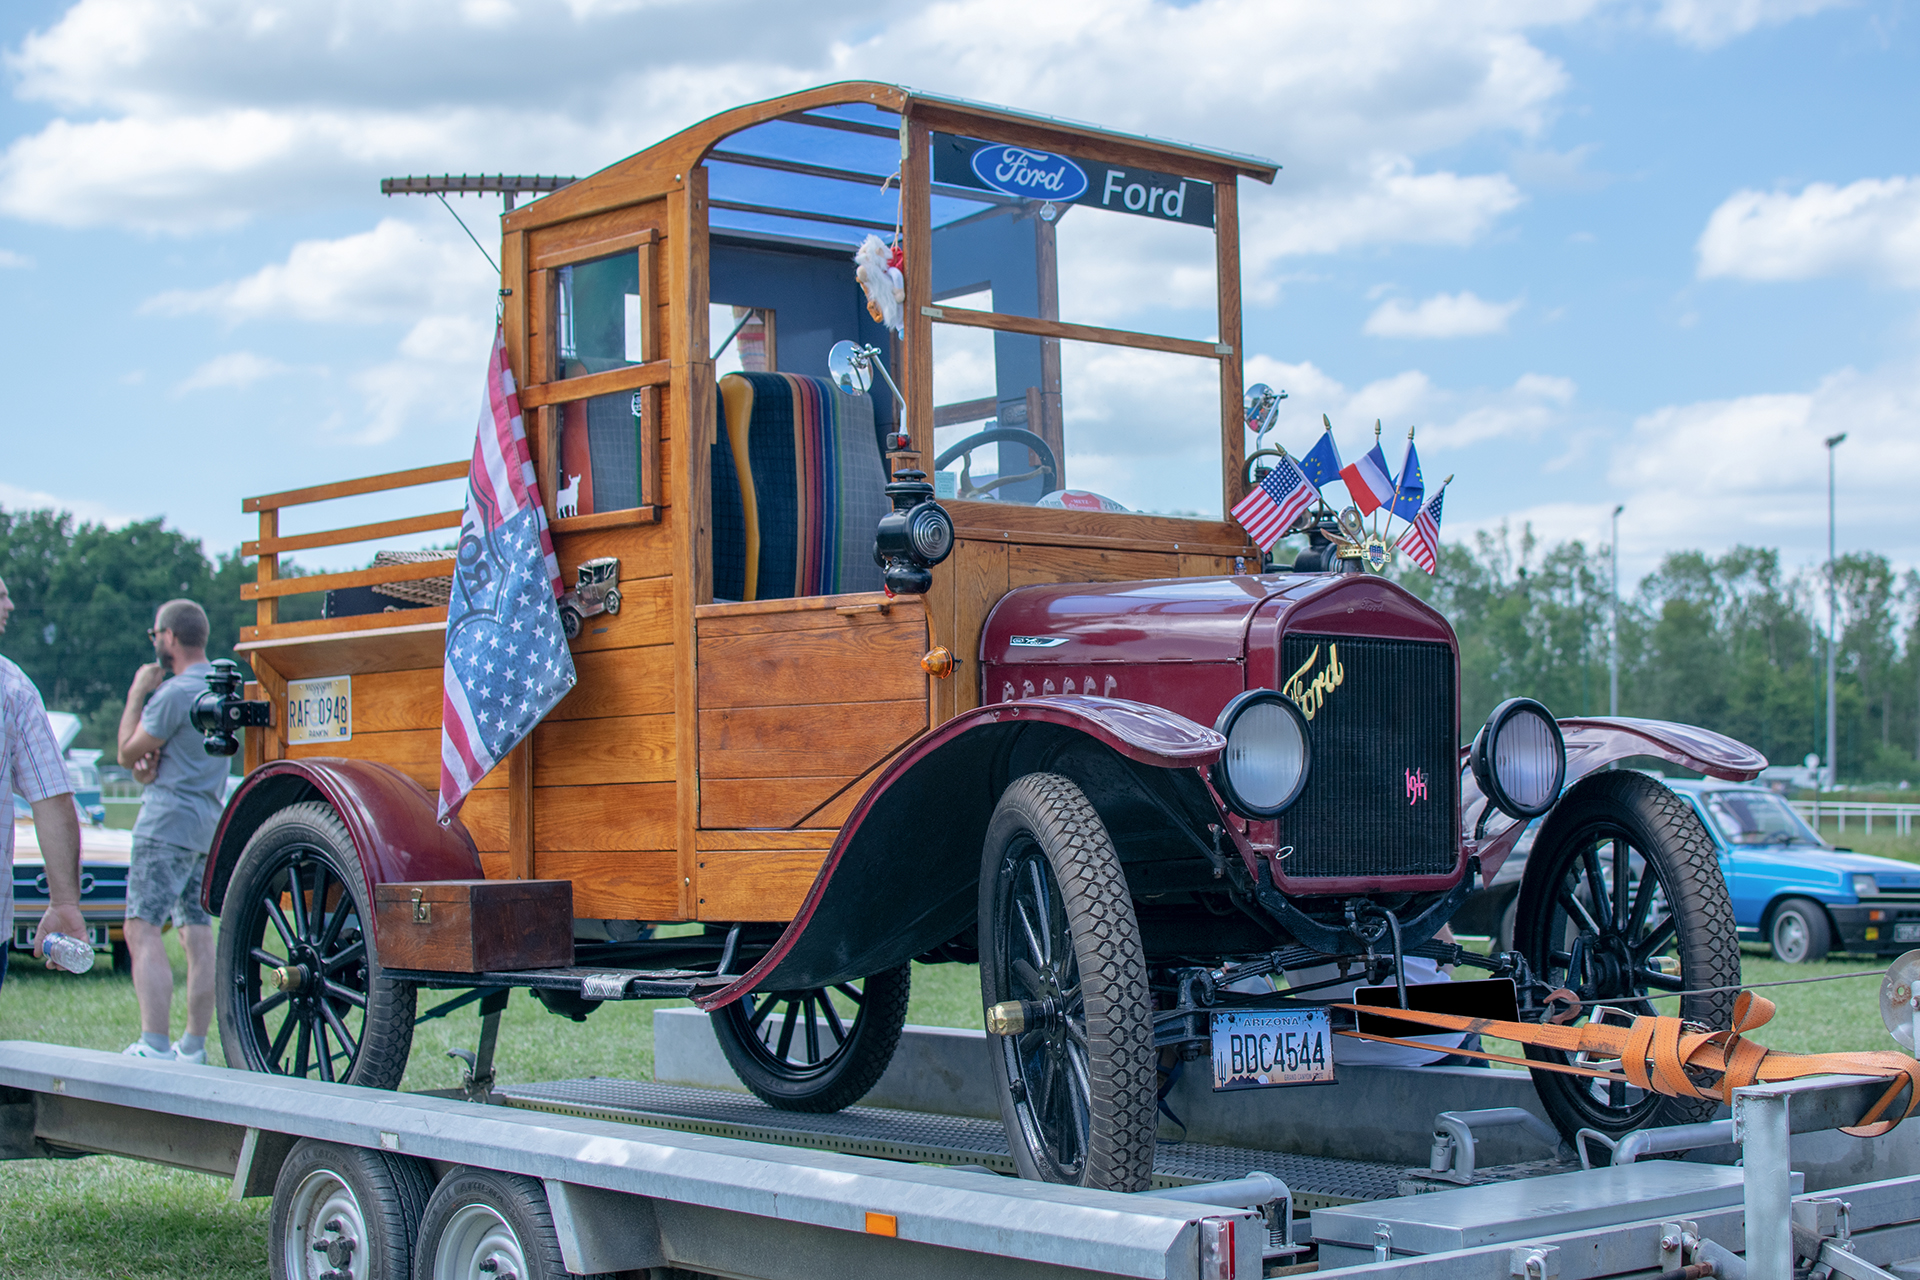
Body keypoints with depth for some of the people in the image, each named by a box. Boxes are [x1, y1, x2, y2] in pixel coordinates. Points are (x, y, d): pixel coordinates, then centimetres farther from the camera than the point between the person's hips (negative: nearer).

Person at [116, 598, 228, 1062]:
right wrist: (152, 758, 0)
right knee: (198, 933, 8)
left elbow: (127, 753, -5)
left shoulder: (174, 693, -14)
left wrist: (137, 694, 3)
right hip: (210, 822, 9)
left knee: (143, 931, -11)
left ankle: (154, 1045, -19)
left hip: (168, 821, -9)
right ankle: (194, 1046, 10)